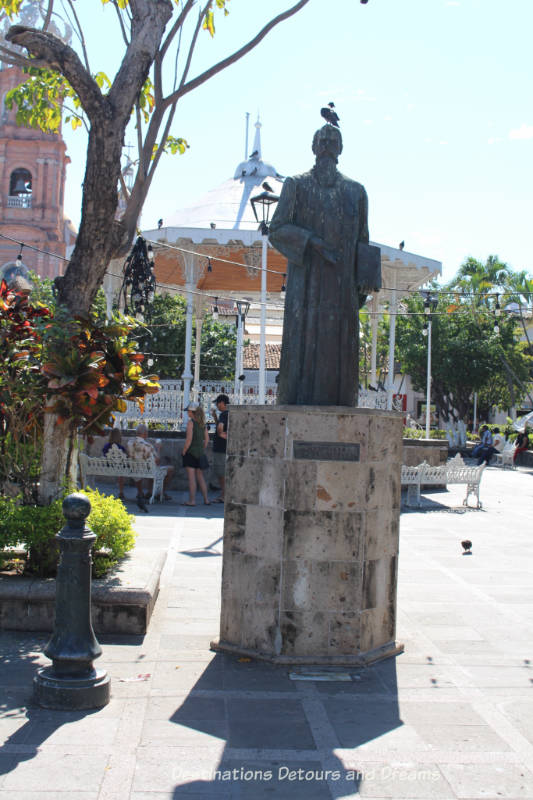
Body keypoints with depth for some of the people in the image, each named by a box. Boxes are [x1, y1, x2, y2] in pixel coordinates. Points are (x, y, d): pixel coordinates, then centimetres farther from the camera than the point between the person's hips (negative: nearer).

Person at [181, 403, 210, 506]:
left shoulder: (191, 422, -13)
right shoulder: (203, 423, 7)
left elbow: (189, 439, -18)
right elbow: (207, 439, 10)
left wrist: (183, 451, -10)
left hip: (191, 451, -7)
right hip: (200, 452, 7)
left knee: (191, 477, -3)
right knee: (200, 476, 15)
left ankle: (192, 500, -2)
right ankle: (206, 499, 15)